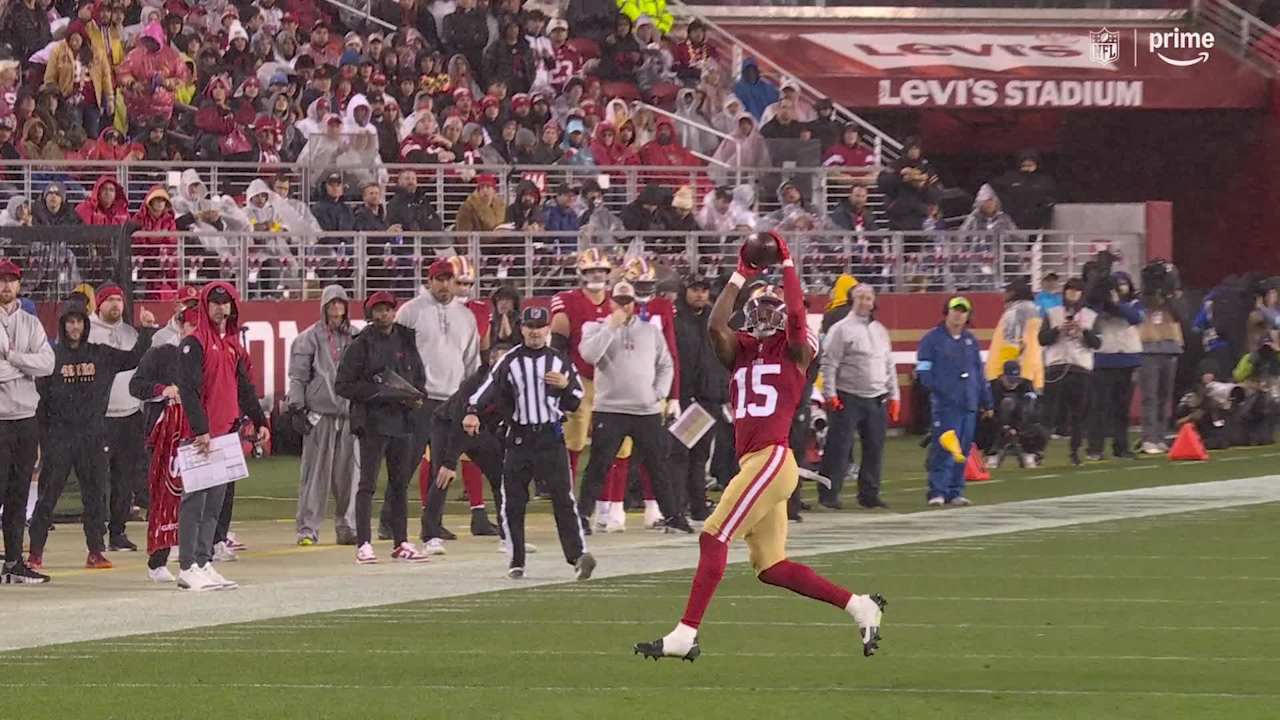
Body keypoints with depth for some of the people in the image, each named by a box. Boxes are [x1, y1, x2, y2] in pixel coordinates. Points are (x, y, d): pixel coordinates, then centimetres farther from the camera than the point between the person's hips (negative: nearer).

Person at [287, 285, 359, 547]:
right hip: (319, 413, -4)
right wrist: (298, 405, -7)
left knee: (349, 472, 4)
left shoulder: (355, 337, 13)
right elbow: (298, 375, 0)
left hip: (350, 413, 4)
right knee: (315, 472, -4)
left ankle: (347, 527, 11)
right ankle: (308, 529, -1)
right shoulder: (310, 337, 1)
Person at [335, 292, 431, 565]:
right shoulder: (361, 345, -4)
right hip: (373, 421, -6)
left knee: (400, 483, 11)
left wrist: (417, 397, 0)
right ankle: (363, 544, -8)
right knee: (368, 484, -7)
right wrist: (374, 391, -17)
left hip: (402, 420, 6)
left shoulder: (406, 341, 11)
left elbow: (419, 376, 21)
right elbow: (342, 385, -6)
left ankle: (401, 543, 18)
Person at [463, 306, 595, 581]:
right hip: (519, 438, 1)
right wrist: (473, 412, -24)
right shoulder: (510, 362, 6)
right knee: (512, 501, 0)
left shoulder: (559, 361, 10)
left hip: (551, 437, -1)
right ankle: (516, 561, 8)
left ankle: (578, 554, -14)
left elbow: (576, 401, 13)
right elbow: (490, 388, -7)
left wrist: (565, 385, -8)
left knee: (563, 498, -9)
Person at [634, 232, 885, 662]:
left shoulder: (794, 350, 4)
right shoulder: (741, 351, 19)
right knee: (771, 567, 8)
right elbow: (716, 325, 2)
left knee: (713, 538, -13)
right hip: (753, 462, 8)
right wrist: (741, 276, 7)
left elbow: (796, 316, -15)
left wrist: (786, 265, -6)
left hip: (773, 460, -8)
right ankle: (861, 608, 16)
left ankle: (685, 635, -14)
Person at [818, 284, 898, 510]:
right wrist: (830, 394, -15)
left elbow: (889, 365, 21)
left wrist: (894, 395, 15)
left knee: (874, 449, 7)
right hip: (848, 398, -6)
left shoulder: (880, 331, 16)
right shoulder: (841, 329, -3)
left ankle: (869, 494, 15)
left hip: (876, 399, 6)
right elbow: (829, 363, -8)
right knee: (839, 448, -7)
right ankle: (828, 495, -3)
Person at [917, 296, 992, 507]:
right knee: (944, 449, -13)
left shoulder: (970, 341, 18)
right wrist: (937, 389, -15)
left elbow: (979, 373, 21)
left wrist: (986, 402, 21)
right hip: (944, 403, -6)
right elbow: (924, 371, -3)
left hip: (969, 403, 6)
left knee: (962, 450, 6)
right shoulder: (932, 339, 1)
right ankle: (937, 491, -13)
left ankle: (955, 492, 12)